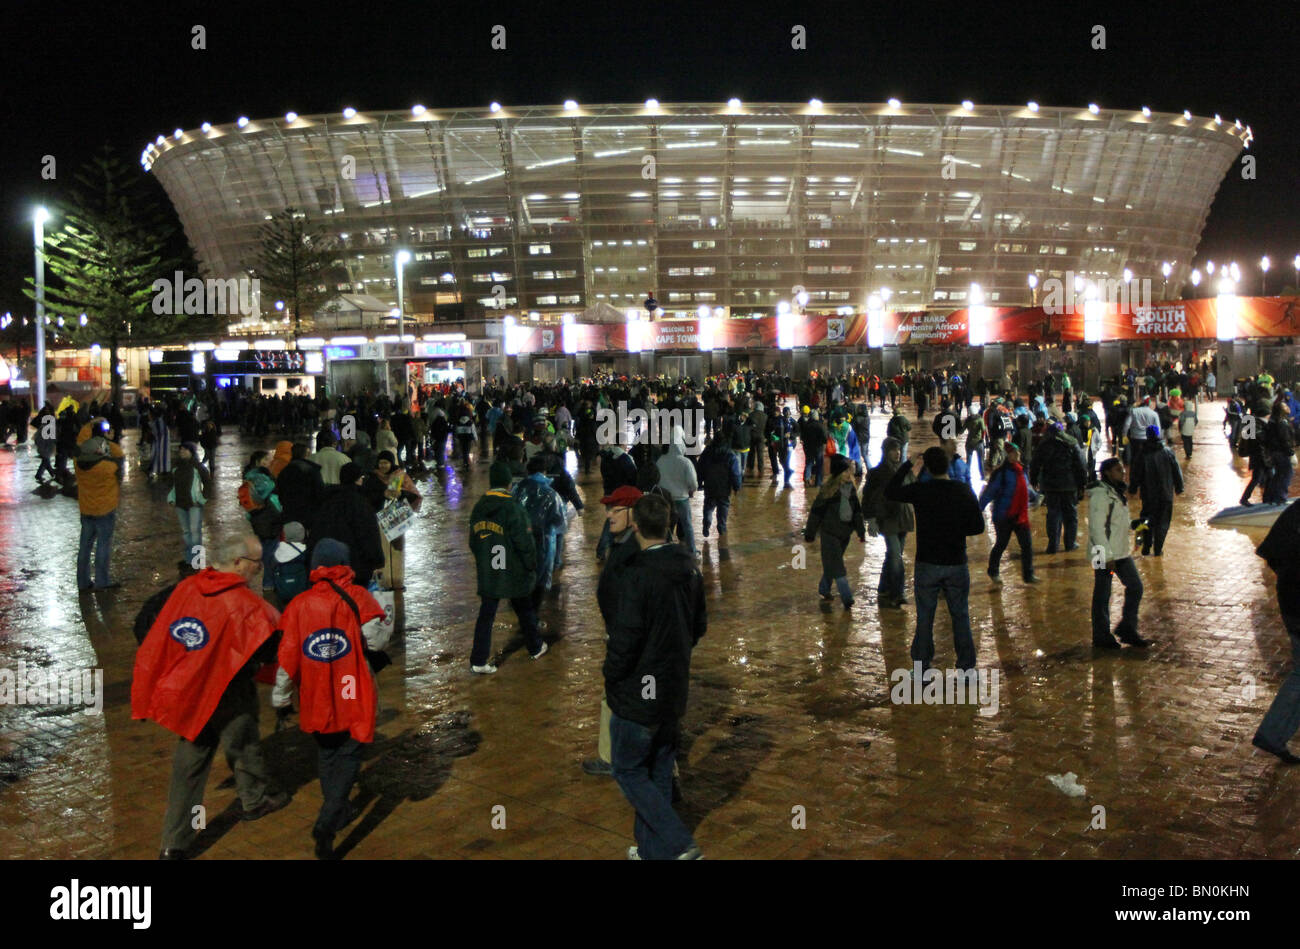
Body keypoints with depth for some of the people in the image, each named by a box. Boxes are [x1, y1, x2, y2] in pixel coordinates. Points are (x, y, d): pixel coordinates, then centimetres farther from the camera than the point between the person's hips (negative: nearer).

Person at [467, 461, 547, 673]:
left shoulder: (478, 507, 2)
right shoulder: (512, 507, -17)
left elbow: (473, 542, 10)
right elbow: (525, 542, -16)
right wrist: (531, 566, -3)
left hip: (487, 575, 4)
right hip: (515, 575, -4)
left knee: (486, 615, 7)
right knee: (525, 611, 16)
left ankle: (478, 661, 3)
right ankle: (536, 648, 33)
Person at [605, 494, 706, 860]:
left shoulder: (640, 574, -23)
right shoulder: (689, 568, 3)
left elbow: (626, 637, -22)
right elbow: (699, 624, 14)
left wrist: (611, 676, -5)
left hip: (639, 693, -7)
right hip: (675, 691, 7)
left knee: (628, 770, 7)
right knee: (659, 773, 17)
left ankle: (679, 844, -1)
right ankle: (653, 849, 26)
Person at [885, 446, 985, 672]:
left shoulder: (919, 491, -10)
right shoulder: (964, 491, -6)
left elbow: (890, 491, 6)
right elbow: (978, 526, -2)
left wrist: (908, 464, 10)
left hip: (927, 564, -1)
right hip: (957, 563, 1)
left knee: (924, 617, 9)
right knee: (961, 616, 11)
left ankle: (922, 667, 15)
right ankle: (966, 666, 15)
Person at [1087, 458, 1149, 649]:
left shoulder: (1116, 492, 12)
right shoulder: (1100, 495, -18)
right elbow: (1097, 528, -22)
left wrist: (1133, 525, 7)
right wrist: (1107, 556, -22)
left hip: (1121, 552, 9)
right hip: (1104, 555, -9)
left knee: (1135, 587, 11)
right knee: (1102, 596, 2)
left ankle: (1127, 630, 22)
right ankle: (1101, 637, 13)